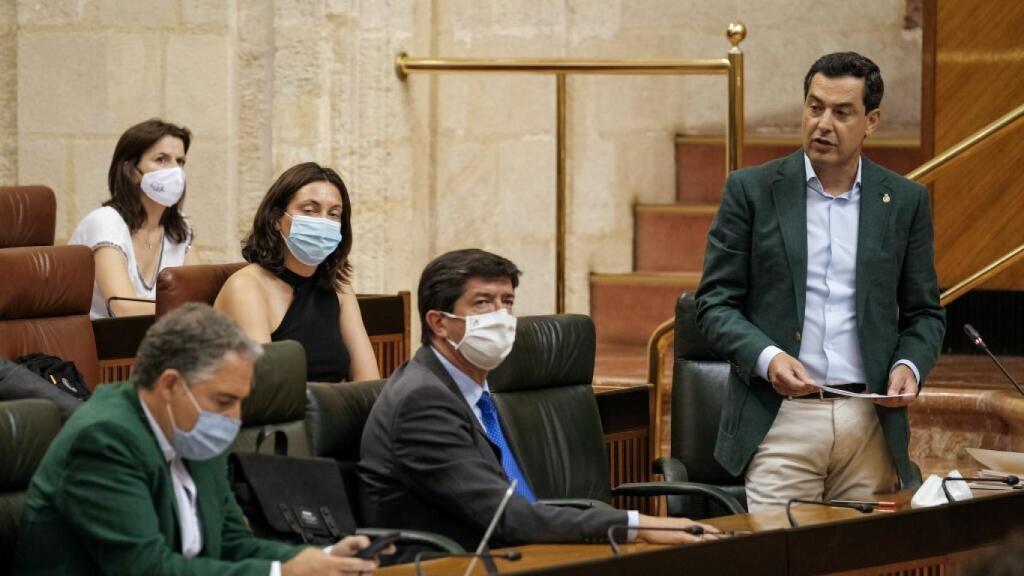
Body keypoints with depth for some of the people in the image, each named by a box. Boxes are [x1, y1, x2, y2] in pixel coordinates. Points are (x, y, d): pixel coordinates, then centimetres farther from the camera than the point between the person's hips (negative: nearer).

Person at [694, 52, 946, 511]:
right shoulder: (751, 190, 3)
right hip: (780, 418, -2)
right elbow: (715, 303, 2)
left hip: (871, 422, 2)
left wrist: (909, 366, -6)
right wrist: (766, 357, -15)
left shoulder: (906, 201, 9)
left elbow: (924, 313, 15)